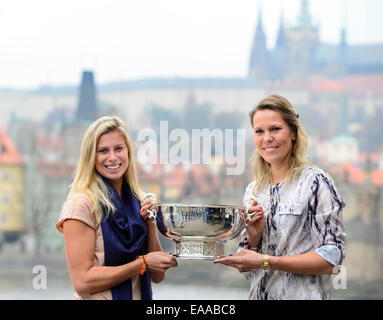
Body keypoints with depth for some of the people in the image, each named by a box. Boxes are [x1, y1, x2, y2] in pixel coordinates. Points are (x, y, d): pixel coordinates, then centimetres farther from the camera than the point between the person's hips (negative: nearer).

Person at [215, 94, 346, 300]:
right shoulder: (253, 191, 7)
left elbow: (331, 259, -16)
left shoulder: (316, 181, -10)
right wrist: (253, 237, -9)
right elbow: (246, 267, 10)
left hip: (302, 295, -5)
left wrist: (266, 261, -21)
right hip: (260, 294, 5)